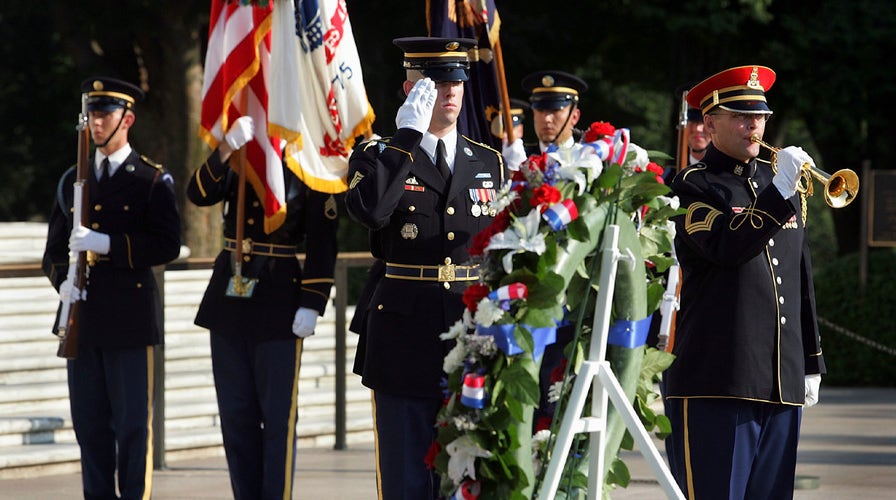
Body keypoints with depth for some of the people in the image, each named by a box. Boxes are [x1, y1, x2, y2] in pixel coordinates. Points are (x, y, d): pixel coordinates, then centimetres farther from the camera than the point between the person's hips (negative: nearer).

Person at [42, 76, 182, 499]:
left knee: (133, 423, -3)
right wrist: (62, 281, -6)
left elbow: (167, 245, -10)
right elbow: (54, 250, 16)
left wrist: (106, 243, -20)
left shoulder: (153, 180, 1)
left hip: (130, 318, -4)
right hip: (83, 317, 4)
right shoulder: (73, 181, 15)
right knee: (89, 423, 5)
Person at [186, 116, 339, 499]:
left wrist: (311, 305, -12)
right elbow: (199, 194, -11)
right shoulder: (234, 164, 9)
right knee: (236, 415, 8)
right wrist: (226, 148, -25)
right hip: (229, 296, 5)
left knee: (278, 417, -2)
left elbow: (322, 244, -5)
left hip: (279, 302, -4)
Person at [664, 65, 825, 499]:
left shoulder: (780, 183, 20)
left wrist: (811, 363, 20)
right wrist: (779, 192, -21)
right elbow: (727, 247, -17)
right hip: (716, 377, -6)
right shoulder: (693, 186, 1)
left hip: (782, 381, 6)